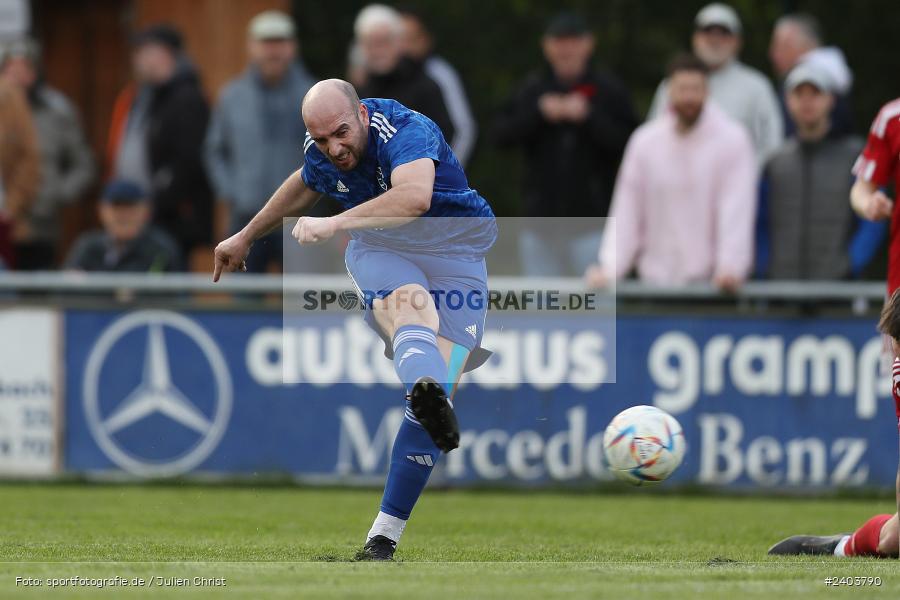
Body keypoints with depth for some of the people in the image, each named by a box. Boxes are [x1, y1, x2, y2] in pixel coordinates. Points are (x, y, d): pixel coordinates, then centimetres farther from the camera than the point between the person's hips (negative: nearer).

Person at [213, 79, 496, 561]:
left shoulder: (406, 131, -26)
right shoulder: (321, 152, -4)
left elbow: (415, 196, -48)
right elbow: (306, 185, 23)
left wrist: (334, 224, -50)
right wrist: (246, 237, 35)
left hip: (455, 251, -3)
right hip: (379, 250, 3)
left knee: (439, 388, -19)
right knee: (407, 299, -36)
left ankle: (384, 535, -15)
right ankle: (426, 389, -72)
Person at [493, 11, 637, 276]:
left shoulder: (609, 90, 0)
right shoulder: (532, 89, 10)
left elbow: (628, 142, -9)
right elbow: (501, 134, 2)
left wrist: (588, 116, -17)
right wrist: (539, 113, -10)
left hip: (591, 218, -4)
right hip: (540, 220, 4)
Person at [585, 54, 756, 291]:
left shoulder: (733, 140, -2)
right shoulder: (644, 141, 8)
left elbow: (736, 209, -11)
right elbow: (626, 213, 8)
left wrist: (729, 266, -24)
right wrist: (609, 269, -3)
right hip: (656, 281, 3)